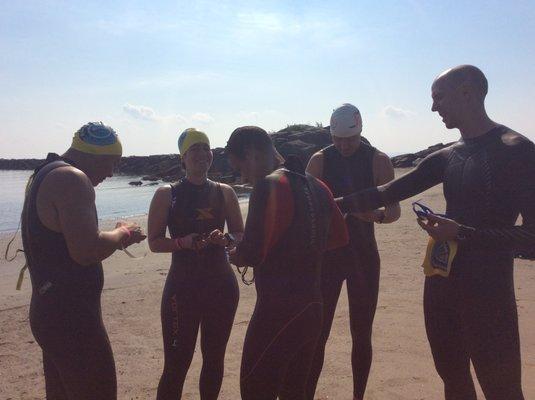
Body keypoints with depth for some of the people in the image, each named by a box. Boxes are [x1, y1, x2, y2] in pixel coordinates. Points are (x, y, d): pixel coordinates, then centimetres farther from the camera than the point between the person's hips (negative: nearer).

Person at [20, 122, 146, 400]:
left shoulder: (43, 175, 14)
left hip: (48, 311, 10)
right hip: (71, 318, -10)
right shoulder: (72, 179, -18)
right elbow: (86, 251, -26)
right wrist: (123, 234, -8)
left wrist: (117, 237, 14)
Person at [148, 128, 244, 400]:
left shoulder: (224, 192, 5)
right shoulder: (167, 194, -2)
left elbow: (240, 235, 9)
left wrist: (225, 239, -13)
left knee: (214, 358, 15)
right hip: (183, 286, -3)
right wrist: (184, 242, -22)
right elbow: (154, 242, -4)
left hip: (221, 285, 3)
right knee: (176, 364, -1)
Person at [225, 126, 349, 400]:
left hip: (277, 313, -8)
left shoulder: (268, 186, -15)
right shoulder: (315, 186, 9)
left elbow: (251, 255, -22)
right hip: (312, 309, 9)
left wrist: (234, 255, -1)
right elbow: (340, 236, 20)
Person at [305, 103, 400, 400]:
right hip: (326, 252, 0)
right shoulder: (319, 160, 0)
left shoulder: (379, 161, -1)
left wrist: (377, 214, -25)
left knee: (362, 334, 8)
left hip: (364, 255, 1)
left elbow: (394, 210, -4)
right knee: (318, 333, 0)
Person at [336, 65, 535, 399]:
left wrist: (462, 233, -20)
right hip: (440, 285, 7)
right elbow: (390, 192, 14)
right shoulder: (447, 157, 10)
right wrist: (337, 204, 12)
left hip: (487, 293, -7)